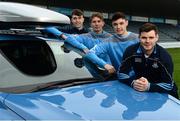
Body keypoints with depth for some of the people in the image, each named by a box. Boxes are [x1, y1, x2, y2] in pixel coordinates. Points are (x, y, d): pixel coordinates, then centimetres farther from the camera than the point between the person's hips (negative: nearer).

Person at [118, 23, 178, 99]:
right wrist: (133, 82, -30)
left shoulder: (164, 56, -20)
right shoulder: (131, 51, -14)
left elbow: (169, 84, -23)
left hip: (161, 92, -1)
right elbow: (121, 73, -11)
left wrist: (149, 86, -39)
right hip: (138, 90, 1)